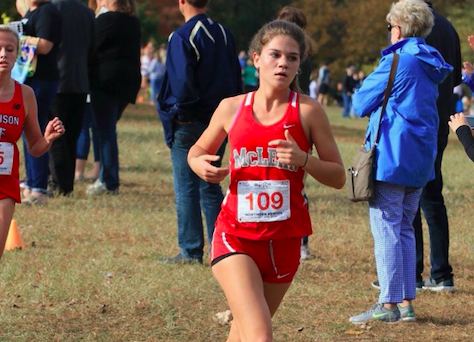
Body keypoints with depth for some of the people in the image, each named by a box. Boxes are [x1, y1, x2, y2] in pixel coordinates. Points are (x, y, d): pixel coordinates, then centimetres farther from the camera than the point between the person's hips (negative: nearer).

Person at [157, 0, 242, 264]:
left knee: (186, 189, 0)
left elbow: (182, 84, -23)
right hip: (218, 122, 6)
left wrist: (175, 112, -6)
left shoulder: (183, 37, -15)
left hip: (188, 124, -6)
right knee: (211, 187, 15)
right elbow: (236, 80, 8)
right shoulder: (224, 35, 6)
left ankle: (191, 252, 2)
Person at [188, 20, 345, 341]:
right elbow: (198, 149, 20)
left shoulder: (309, 111, -1)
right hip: (235, 236, -1)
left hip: (284, 239, 1)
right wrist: (199, 164, -3)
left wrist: (303, 160, -19)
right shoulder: (231, 108, 3)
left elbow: (338, 177, 0)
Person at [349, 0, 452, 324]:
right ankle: (407, 302, 13)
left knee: (386, 229, -5)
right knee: (405, 228, 14)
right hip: (421, 160, 8)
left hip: (391, 158, -8)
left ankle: (388, 304, -6)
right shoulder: (431, 64, 12)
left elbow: (361, 103, -7)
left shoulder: (398, 60, -13)